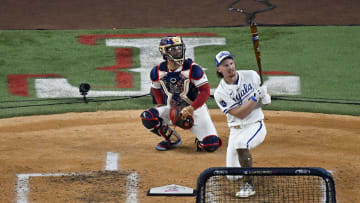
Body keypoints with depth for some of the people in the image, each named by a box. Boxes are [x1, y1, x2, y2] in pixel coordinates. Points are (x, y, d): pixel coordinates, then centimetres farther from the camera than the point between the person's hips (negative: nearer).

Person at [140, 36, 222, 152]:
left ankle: (200, 139, 19)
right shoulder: (157, 72, -7)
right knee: (147, 117, -24)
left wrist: (191, 109, -29)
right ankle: (172, 139, 3)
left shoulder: (192, 68, -18)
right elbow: (156, 89, 14)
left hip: (195, 108, -3)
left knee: (211, 145, -21)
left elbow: (205, 91, -18)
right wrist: (161, 104, -1)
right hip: (172, 110, 3)